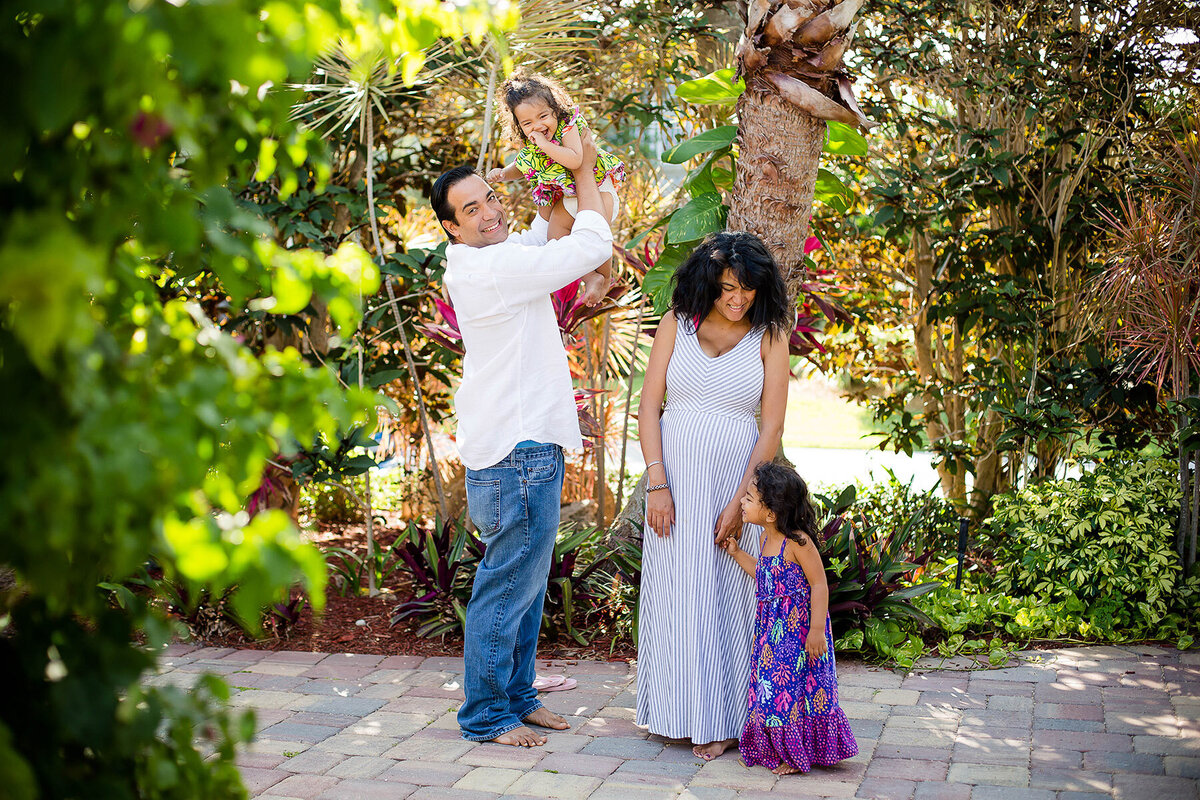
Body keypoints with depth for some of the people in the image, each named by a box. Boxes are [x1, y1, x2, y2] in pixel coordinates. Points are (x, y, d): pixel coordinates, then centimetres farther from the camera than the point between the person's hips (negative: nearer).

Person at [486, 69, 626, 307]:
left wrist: (546, 145, -33)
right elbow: (520, 167, 18)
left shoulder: (568, 126, -20)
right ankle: (590, 277, 0)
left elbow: (575, 161, -35)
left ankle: (606, 278, 4)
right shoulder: (528, 145, -3)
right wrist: (502, 173, -3)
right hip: (565, 197, 6)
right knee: (555, 237, -10)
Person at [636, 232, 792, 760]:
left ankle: (721, 719, 14)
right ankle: (675, 710, 21)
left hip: (736, 477, -1)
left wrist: (739, 501, -11)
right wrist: (656, 484, -8)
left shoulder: (769, 337, -1)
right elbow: (648, 406, 1)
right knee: (675, 592, 7)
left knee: (727, 596, 3)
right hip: (675, 476, 2)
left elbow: (772, 427, -4)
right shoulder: (677, 323, 2)